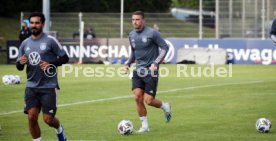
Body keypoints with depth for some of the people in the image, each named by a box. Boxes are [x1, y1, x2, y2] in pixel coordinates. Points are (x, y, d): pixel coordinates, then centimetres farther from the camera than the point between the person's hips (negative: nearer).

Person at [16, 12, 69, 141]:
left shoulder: (50, 41, -6)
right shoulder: (25, 43, 7)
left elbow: (64, 58, -3)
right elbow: (19, 66, 12)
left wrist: (50, 64, -18)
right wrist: (20, 63, -12)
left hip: (48, 87, -4)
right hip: (31, 87, 4)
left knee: (48, 119, -2)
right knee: (32, 117, -6)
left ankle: (59, 130, 32)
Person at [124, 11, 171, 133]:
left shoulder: (152, 33, -11)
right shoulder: (131, 35, 9)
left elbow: (165, 47, -7)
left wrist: (155, 63, -17)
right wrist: (128, 64, 10)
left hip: (151, 71, -5)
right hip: (138, 71, 5)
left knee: (149, 100, -9)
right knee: (137, 97, -9)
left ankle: (165, 107, 25)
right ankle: (144, 126, 5)